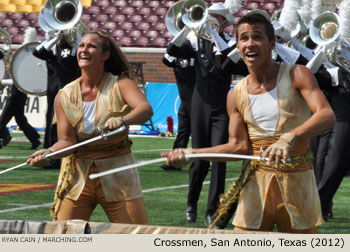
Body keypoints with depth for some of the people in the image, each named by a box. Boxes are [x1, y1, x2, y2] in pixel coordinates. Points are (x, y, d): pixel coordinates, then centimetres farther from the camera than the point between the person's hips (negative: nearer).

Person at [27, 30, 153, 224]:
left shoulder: (120, 85, -4)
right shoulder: (65, 96, 2)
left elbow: (146, 109, -23)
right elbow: (67, 140, -4)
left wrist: (123, 120, -45)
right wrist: (48, 153, -27)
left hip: (118, 177, -1)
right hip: (77, 178, 1)